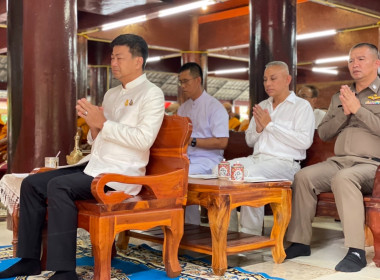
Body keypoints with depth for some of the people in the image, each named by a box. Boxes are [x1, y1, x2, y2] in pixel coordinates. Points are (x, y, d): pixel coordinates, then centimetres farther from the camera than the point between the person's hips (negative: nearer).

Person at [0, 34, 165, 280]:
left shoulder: (152, 94, -4)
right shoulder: (111, 94, 19)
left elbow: (144, 139, -19)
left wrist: (103, 124, -17)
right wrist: (94, 126, -2)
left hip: (120, 175, -8)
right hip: (95, 166, 8)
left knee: (58, 186, -29)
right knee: (32, 183, -1)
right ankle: (30, 259, 4)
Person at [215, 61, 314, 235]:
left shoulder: (301, 106, 3)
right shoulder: (262, 106, 24)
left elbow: (304, 141, -13)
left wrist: (270, 125, -9)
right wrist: (258, 129, 1)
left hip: (284, 162, -6)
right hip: (256, 158, 7)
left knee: (251, 174, -35)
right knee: (220, 170, -17)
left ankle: (251, 234, -24)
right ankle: (228, 232, -13)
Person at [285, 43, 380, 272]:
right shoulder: (339, 97, 21)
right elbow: (324, 133, 14)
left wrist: (357, 109, -12)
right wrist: (343, 113, -1)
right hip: (339, 161, 6)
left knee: (343, 178, -36)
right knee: (303, 176, -20)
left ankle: (356, 252, -34)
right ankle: (300, 242, -13)